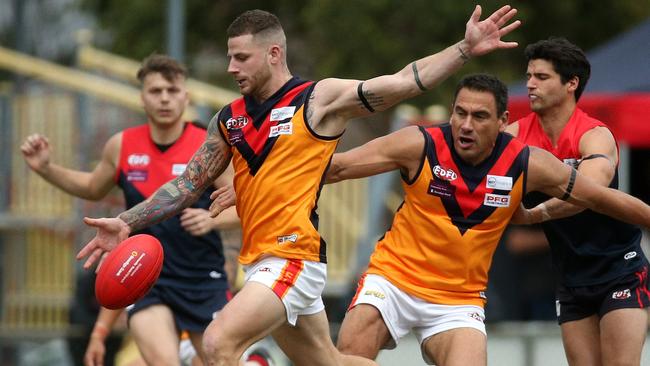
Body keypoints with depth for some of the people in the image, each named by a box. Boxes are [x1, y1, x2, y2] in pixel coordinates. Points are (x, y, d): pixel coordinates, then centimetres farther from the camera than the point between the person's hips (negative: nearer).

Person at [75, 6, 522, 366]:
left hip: (294, 258, -7)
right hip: (262, 262, 7)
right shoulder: (229, 119, 13)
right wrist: (127, 222, 9)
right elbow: (188, 184, 17)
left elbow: (404, 82, -10)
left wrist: (465, 49, -20)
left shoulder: (319, 99, -5)